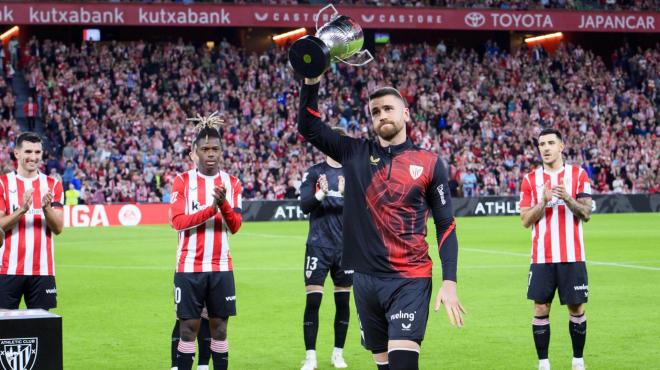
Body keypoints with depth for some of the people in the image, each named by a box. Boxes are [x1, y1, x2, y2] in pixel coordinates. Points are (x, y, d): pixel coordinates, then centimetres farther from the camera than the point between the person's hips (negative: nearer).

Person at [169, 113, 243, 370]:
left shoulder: (232, 183, 6)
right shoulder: (182, 181, -1)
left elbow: (235, 226, -2)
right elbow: (177, 221, -11)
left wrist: (224, 204, -20)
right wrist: (211, 208, -21)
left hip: (221, 267, 3)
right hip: (189, 267, -2)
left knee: (219, 327, 6)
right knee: (188, 327, -1)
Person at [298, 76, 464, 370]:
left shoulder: (429, 164, 1)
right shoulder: (355, 153, 8)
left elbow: (446, 226, 3)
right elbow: (309, 127, 8)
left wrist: (449, 282, -6)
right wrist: (311, 81, -6)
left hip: (410, 280, -3)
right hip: (366, 278, 3)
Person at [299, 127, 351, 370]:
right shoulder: (314, 172, 3)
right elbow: (304, 205, -6)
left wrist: (345, 195, -20)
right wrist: (321, 194, -24)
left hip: (346, 247, 2)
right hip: (319, 246, -2)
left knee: (343, 301, 6)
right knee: (313, 300, -6)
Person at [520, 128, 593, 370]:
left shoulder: (578, 175, 4)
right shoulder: (530, 180, 6)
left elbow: (586, 214, -2)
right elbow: (526, 220, 1)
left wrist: (567, 198, -20)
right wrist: (544, 201, -15)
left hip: (572, 256, 0)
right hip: (542, 257, 0)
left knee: (576, 308, 4)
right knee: (541, 309, -1)